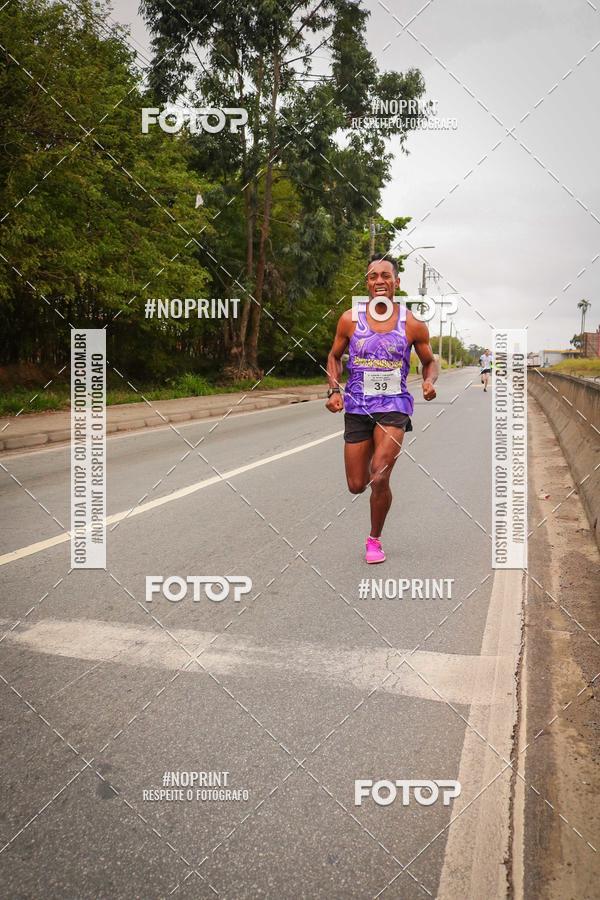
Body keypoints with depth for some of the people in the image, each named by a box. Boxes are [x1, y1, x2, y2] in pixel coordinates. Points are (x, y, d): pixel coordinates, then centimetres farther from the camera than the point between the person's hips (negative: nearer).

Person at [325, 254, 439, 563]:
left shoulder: (413, 324, -2)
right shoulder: (350, 319, 0)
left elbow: (430, 362, 12)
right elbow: (334, 356, 14)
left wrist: (429, 381, -10)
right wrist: (334, 390, -2)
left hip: (393, 406, -2)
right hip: (356, 406, 2)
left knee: (379, 479, -17)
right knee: (356, 486, 4)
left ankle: (374, 540, 7)